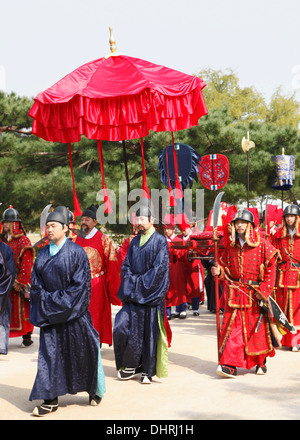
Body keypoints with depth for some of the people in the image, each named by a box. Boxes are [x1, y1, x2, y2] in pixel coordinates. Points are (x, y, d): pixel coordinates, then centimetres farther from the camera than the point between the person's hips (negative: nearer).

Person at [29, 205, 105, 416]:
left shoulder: (76, 252, -7)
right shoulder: (43, 254, 8)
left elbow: (80, 284, -11)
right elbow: (36, 282, 9)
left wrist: (60, 302, -13)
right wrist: (47, 300, -5)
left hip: (73, 311, -4)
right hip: (50, 311, 4)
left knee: (82, 351, 5)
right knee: (50, 353, 1)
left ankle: (96, 391, 25)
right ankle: (50, 400, 6)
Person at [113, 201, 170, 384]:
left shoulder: (160, 241, -4)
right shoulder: (135, 242, 14)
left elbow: (159, 268, -11)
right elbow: (126, 266, 13)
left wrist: (141, 283, -12)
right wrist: (131, 283, -3)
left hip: (151, 295, -5)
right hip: (133, 295, 5)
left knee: (150, 332, 0)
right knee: (122, 328, -5)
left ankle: (148, 371, 12)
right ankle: (131, 365, 10)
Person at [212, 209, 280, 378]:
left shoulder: (262, 245, -5)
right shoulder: (231, 246, 7)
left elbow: (271, 268, -6)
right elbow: (226, 266, 16)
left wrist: (264, 290, -12)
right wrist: (219, 271, -7)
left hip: (255, 293, -2)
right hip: (235, 292, 2)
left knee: (258, 326, 7)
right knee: (232, 326, -6)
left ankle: (261, 362, 25)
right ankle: (230, 365, -7)